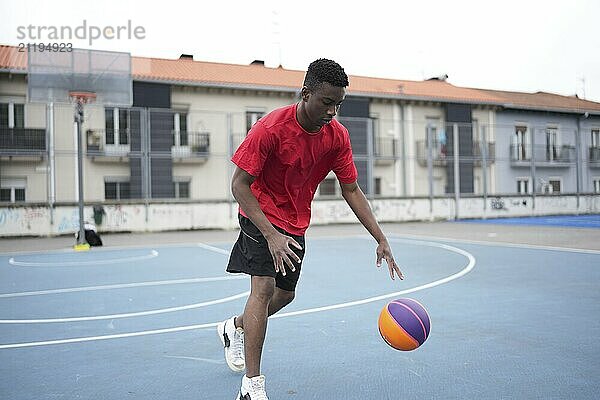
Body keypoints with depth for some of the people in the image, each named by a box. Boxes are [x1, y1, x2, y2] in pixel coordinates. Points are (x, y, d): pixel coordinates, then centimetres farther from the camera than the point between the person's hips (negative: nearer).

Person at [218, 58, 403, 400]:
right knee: (264, 287, -20)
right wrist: (271, 235, -30)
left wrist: (382, 240, -11)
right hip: (261, 216, -6)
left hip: (296, 223, 6)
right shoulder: (271, 128, -26)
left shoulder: (337, 136, -11)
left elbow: (352, 191, -4)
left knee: (285, 294, 15)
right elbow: (239, 185, -22)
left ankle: (235, 327, 44)